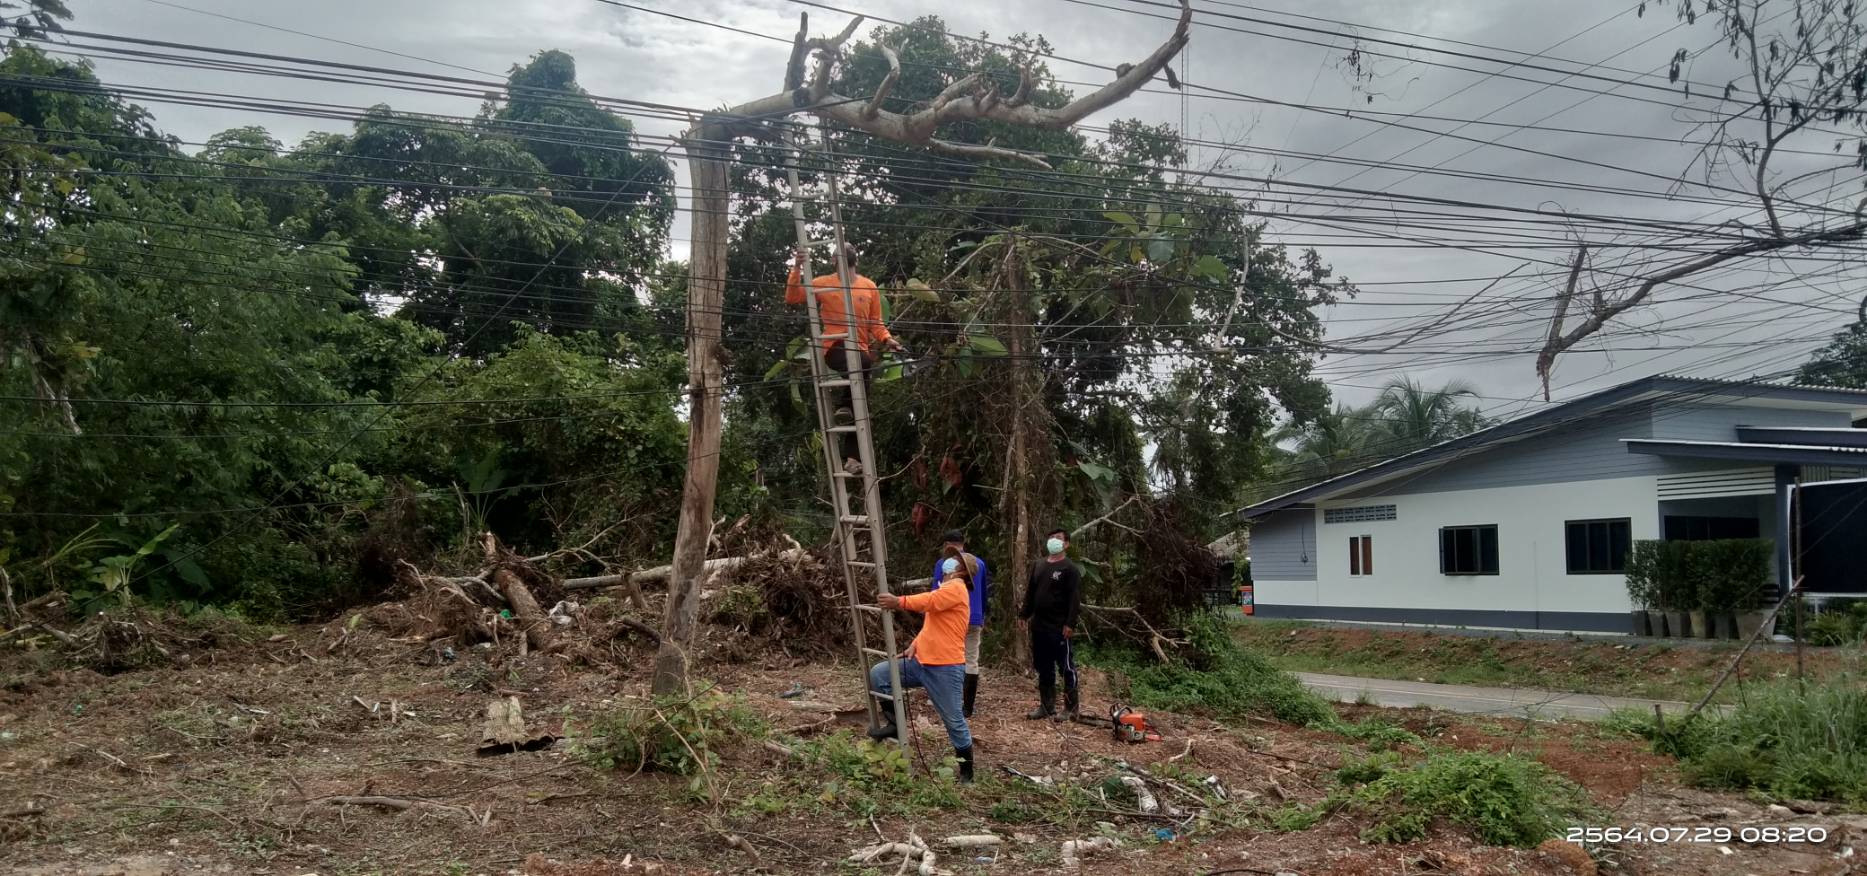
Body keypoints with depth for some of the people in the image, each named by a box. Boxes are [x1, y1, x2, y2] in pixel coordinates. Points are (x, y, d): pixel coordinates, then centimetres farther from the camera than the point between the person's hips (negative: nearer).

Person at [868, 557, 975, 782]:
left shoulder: (956, 588, -7)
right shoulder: (945, 589, 24)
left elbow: (930, 601, -27)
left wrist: (899, 602, -37)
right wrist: (915, 645, 4)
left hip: (945, 667, -9)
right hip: (922, 663, 9)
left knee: (954, 721, -2)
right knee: (877, 674, -1)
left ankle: (966, 772, 11)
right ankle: (895, 723, 9)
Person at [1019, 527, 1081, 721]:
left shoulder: (1070, 569, -7)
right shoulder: (1039, 565, 14)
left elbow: (1075, 599, -13)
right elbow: (1030, 592, 19)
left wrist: (1070, 624, -20)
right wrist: (1024, 614, 11)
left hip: (1059, 628, -7)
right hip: (1039, 626, 7)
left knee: (1066, 668, -1)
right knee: (1043, 668, 12)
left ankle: (1071, 708, 5)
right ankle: (1046, 706, 20)